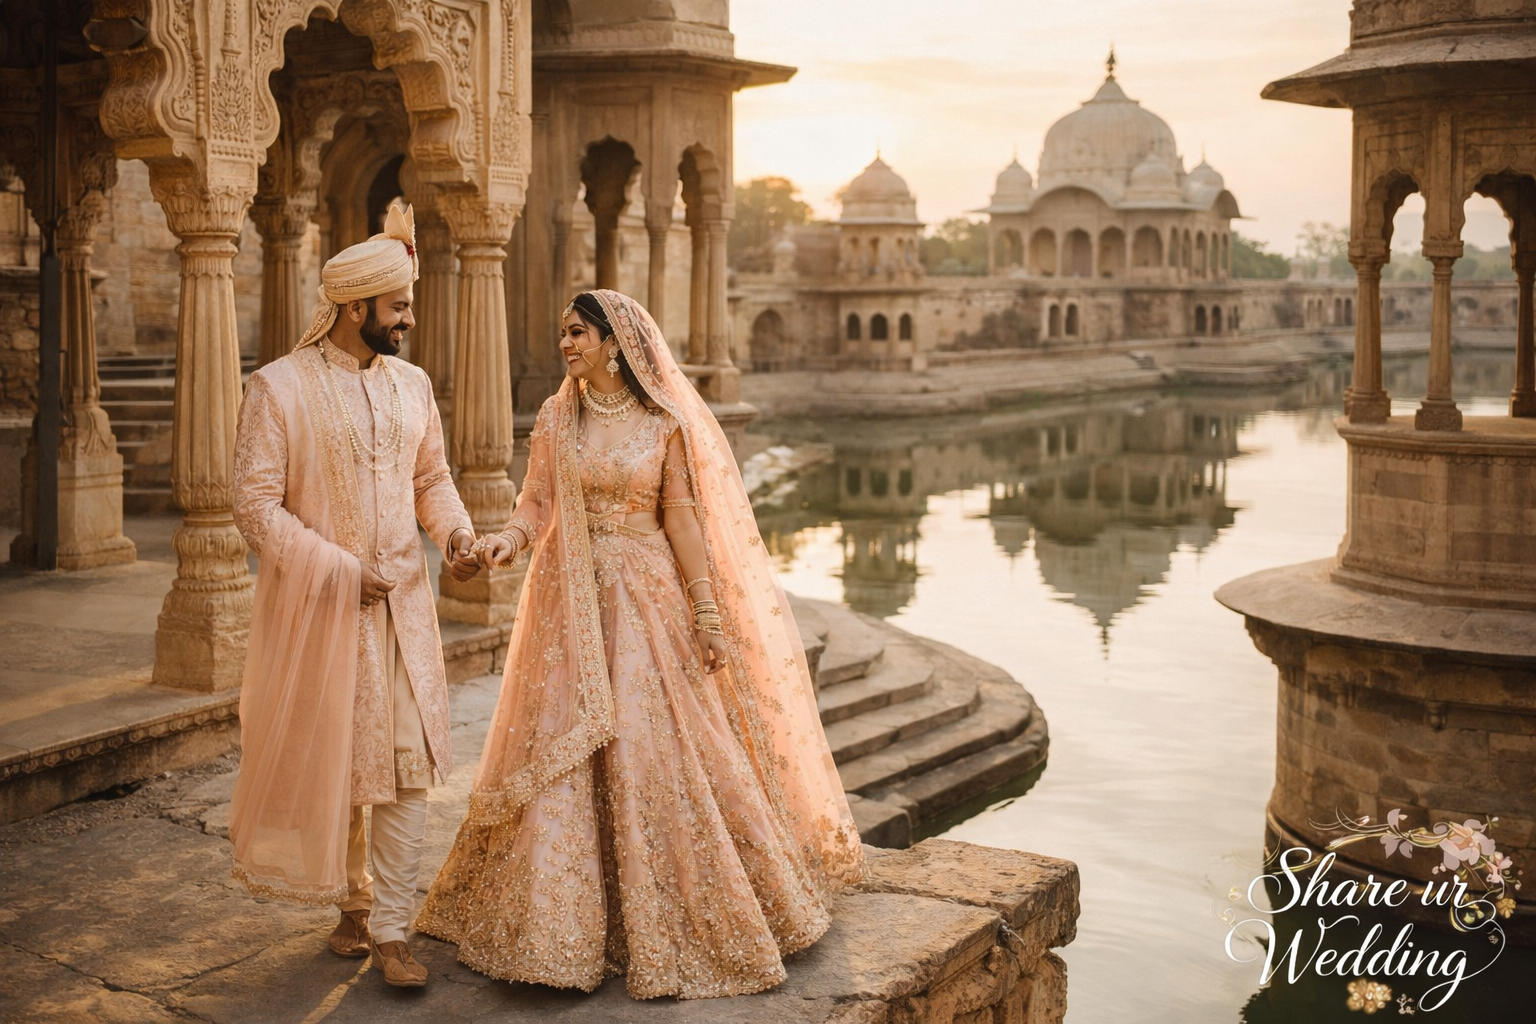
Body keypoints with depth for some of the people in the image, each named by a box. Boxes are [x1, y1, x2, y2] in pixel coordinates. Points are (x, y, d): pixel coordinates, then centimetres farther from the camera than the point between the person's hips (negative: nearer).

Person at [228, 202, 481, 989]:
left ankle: (390, 929, 8)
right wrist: (341, 571, -17)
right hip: (318, 607, -4)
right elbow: (256, 506, -13)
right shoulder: (278, 388, -10)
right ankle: (353, 904, 30)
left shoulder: (411, 384, 5)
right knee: (330, 763, 10)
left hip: (403, 602, 4)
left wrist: (454, 531, -5)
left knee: (408, 764, 0)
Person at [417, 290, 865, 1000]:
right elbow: (536, 504, 3)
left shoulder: (665, 423, -2)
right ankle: (566, 915, 13)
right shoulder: (555, 419, 6)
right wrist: (509, 537, -19)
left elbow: (683, 519, -2)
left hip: (648, 598, -2)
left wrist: (706, 611, -5)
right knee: (566, 757, 1)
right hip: (573, 603, 2)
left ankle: (667, 921, 14)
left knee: (660, 748, -1)